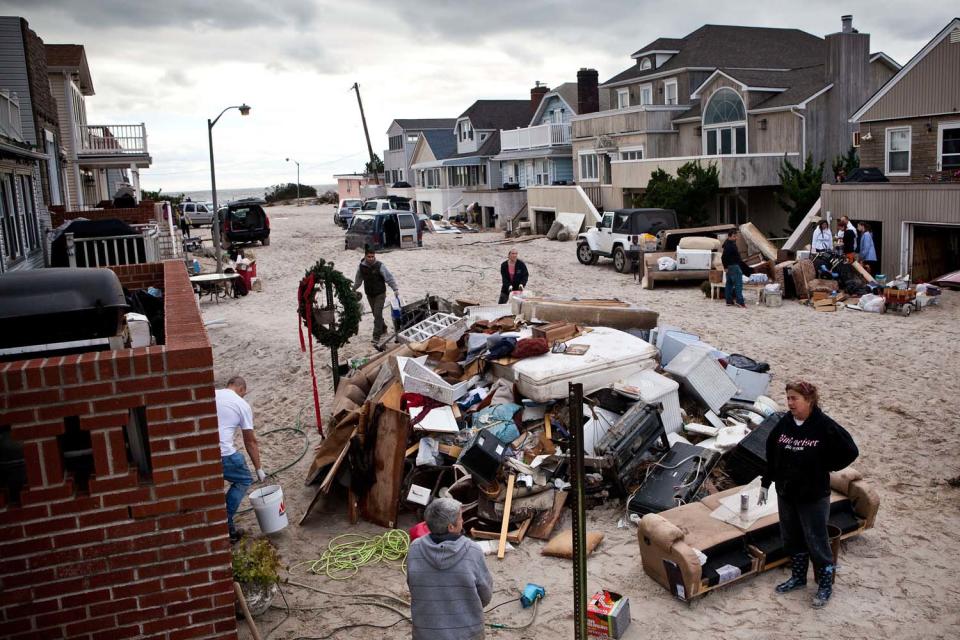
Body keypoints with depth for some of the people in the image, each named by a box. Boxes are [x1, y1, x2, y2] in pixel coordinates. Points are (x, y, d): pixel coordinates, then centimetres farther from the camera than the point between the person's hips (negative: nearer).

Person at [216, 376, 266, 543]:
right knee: (244, 480, 20)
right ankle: (225, 525, 10)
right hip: (223, 454, -5)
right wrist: (259, 469, 19)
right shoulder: (242, 404, 6)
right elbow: (250, 442, 10)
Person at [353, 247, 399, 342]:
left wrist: (395, 289, -21)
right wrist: (354, 289, 23)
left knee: (378, 314, -10)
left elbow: (389, 277, -16)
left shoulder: (379, 266, -16)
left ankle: (376, 335, -6)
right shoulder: (361, 266, -4)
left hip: (380, 294, -4)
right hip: (369, 294, 5)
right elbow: (358, 279, 13)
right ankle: (383, 328, 36)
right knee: (375, 313, 15)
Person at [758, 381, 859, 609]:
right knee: (791, 538, 18)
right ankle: (798, 577, 36)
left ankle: (825, 585, 23)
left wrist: (826, 468, -6)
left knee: (816, 541, 5)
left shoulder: (825, 426, -17)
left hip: (814, 495, -5)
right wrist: (765, 483, 11)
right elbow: (771, 454, 9)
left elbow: (850, 451, -10)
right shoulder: (784, 424, -2)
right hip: (786, 493, 6)